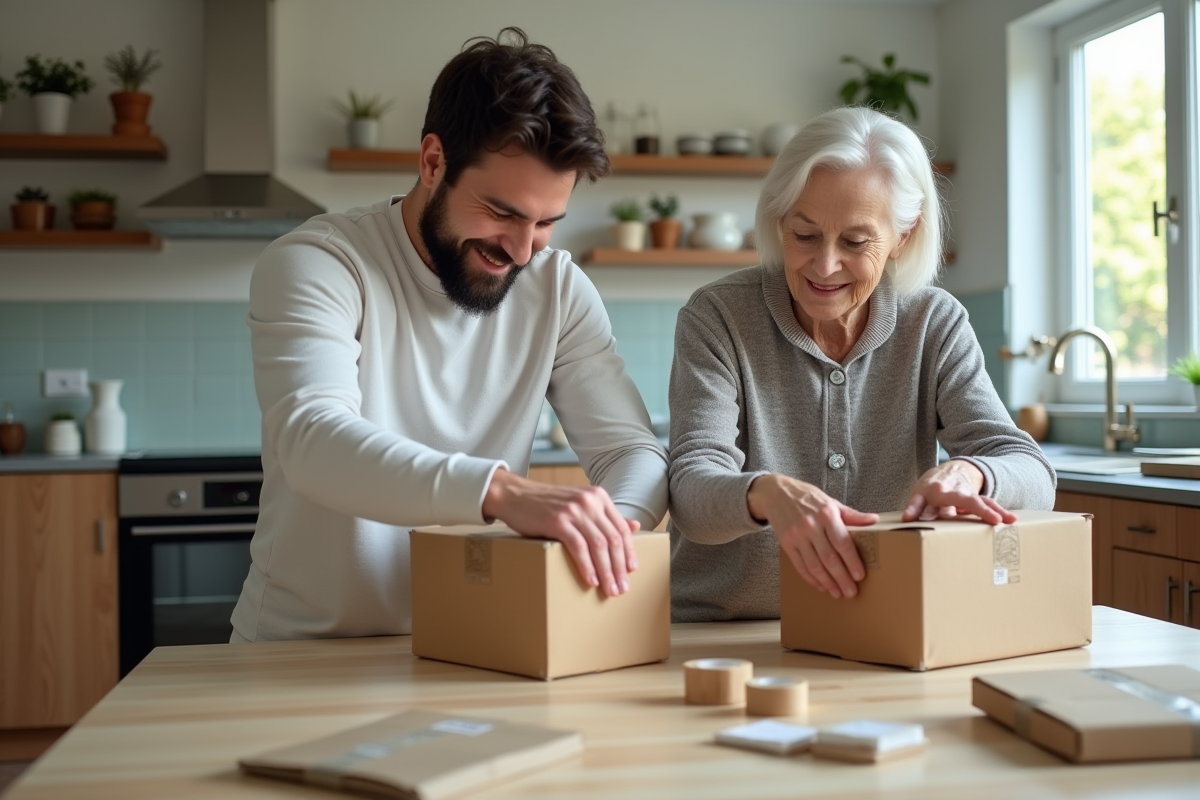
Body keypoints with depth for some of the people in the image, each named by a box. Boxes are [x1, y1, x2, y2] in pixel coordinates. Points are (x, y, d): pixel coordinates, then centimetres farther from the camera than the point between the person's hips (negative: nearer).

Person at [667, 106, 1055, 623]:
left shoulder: (935, 325, 1)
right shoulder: (718, 317, -6)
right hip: (718, 637, -1)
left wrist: (966, 474, -30)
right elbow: (692, 492, -17)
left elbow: (1032, 476, -7)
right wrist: (767, 493, -39)